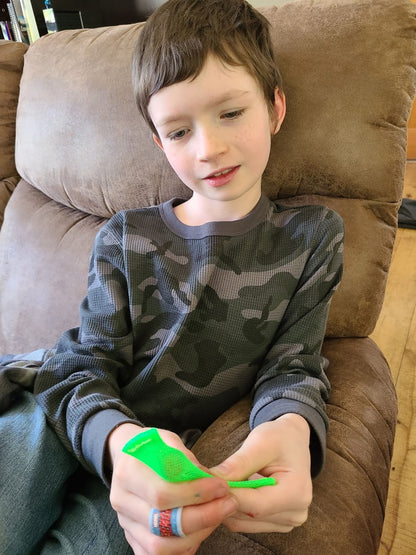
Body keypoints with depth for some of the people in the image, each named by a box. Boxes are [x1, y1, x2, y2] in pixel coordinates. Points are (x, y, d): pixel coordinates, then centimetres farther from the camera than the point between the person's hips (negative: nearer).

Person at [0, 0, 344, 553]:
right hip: (69, 439, 1)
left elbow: (291, 367, -1)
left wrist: (291, 428, -26)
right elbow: (82, 369, -5)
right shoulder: (124, 237, 0)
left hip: (169, 470, 0)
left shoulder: (312, 234, 0)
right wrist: (117, 440, -28)